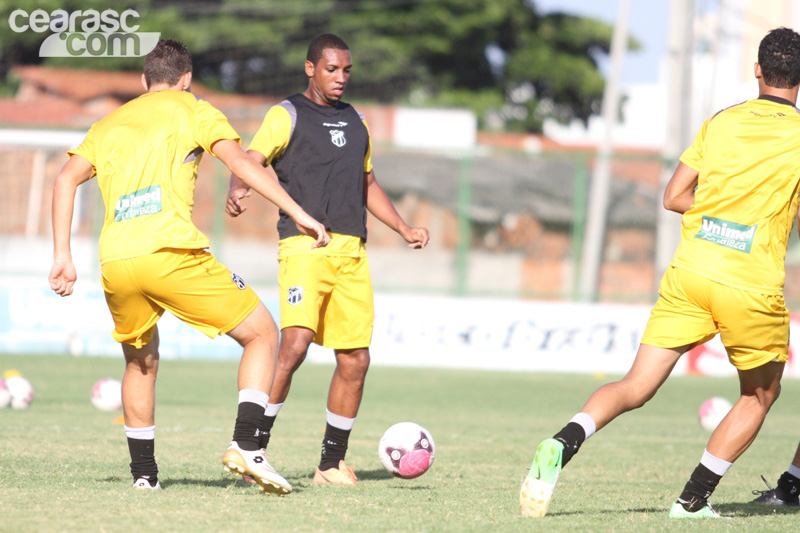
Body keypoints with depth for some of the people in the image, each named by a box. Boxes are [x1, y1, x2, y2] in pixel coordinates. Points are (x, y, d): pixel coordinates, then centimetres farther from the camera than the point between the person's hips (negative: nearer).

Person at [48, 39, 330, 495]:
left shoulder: (109, 124, 27)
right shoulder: (191, 110, 16)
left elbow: (67, 179, 13)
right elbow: (239, 160, 1)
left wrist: (63, 255, 11)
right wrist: (299, 214, -3)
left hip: (115, 263, 5)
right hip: (171, 252, -5)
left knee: (141, 359, 29)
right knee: (262, 334, 9)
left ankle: (144, 474, 23)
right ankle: (247, 445, -9)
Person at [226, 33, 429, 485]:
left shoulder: (355, 121, 22)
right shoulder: (288, 115, 4)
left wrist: (405, 230, 23)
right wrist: (238, 191, -30)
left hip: (352, 252, 6)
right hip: (305, 245, -6)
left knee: (356, 358, 3)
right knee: (296, 343, -21)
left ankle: (333, 463, 13)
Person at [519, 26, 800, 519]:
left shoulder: (721, 122, 12)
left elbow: (674, 196, 11)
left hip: (689, 272, 3)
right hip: (753, 288, -3)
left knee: (636, 387, 4)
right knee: (759, 395, 20)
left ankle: (564, 444, -22)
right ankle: (694, 499, 13)